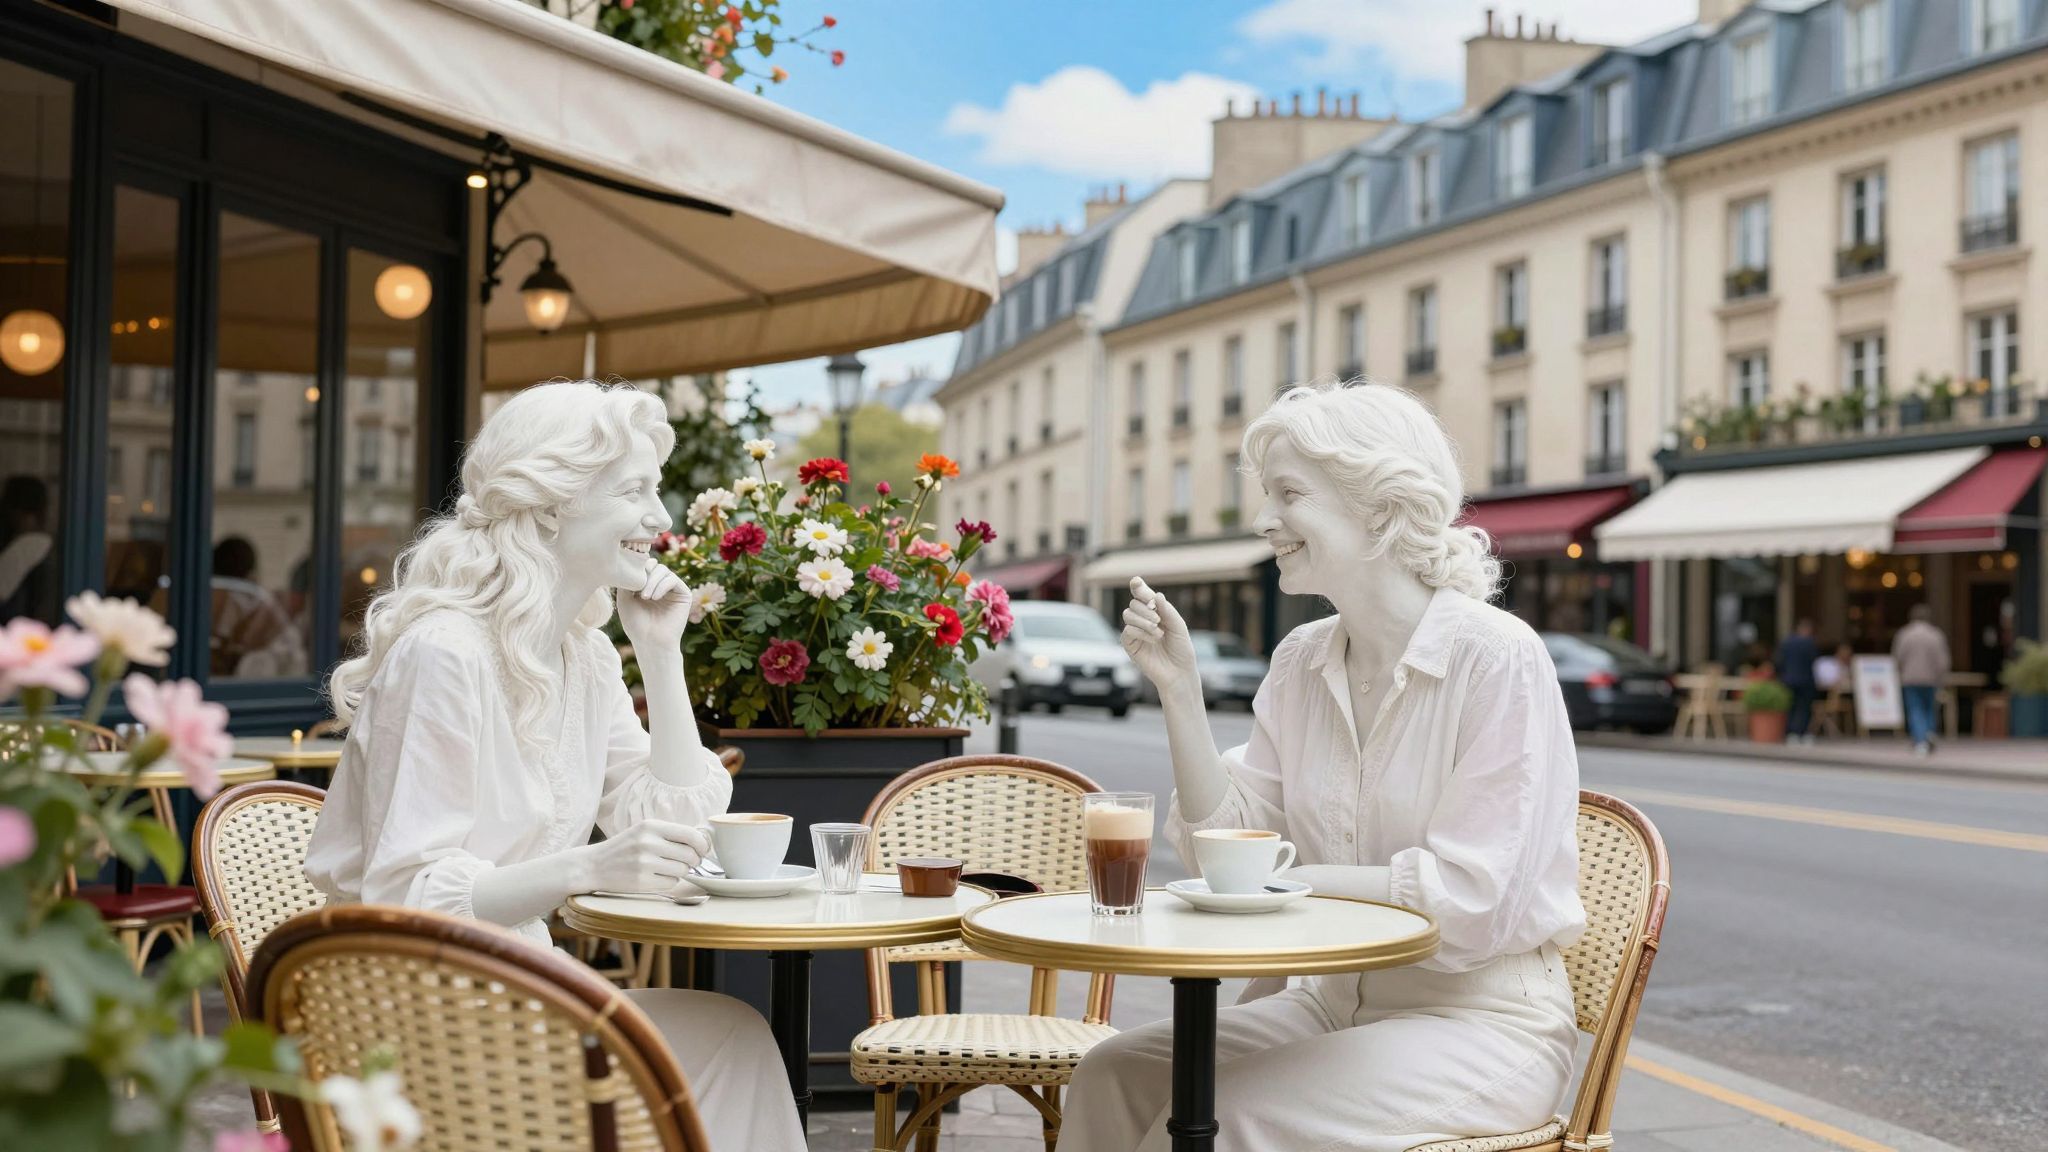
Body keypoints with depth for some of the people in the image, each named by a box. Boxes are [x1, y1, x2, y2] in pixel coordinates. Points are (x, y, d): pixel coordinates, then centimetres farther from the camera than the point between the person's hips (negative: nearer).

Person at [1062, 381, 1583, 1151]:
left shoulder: (1496, 657, -15)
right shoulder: (1300, 663, 7)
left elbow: (1473, 896, -18)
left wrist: (1290, 882, -16)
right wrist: (1178, 689, -4)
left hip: (1483, 1018, -6)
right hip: (1337, 998, 6)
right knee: (1114, 1076, -14)